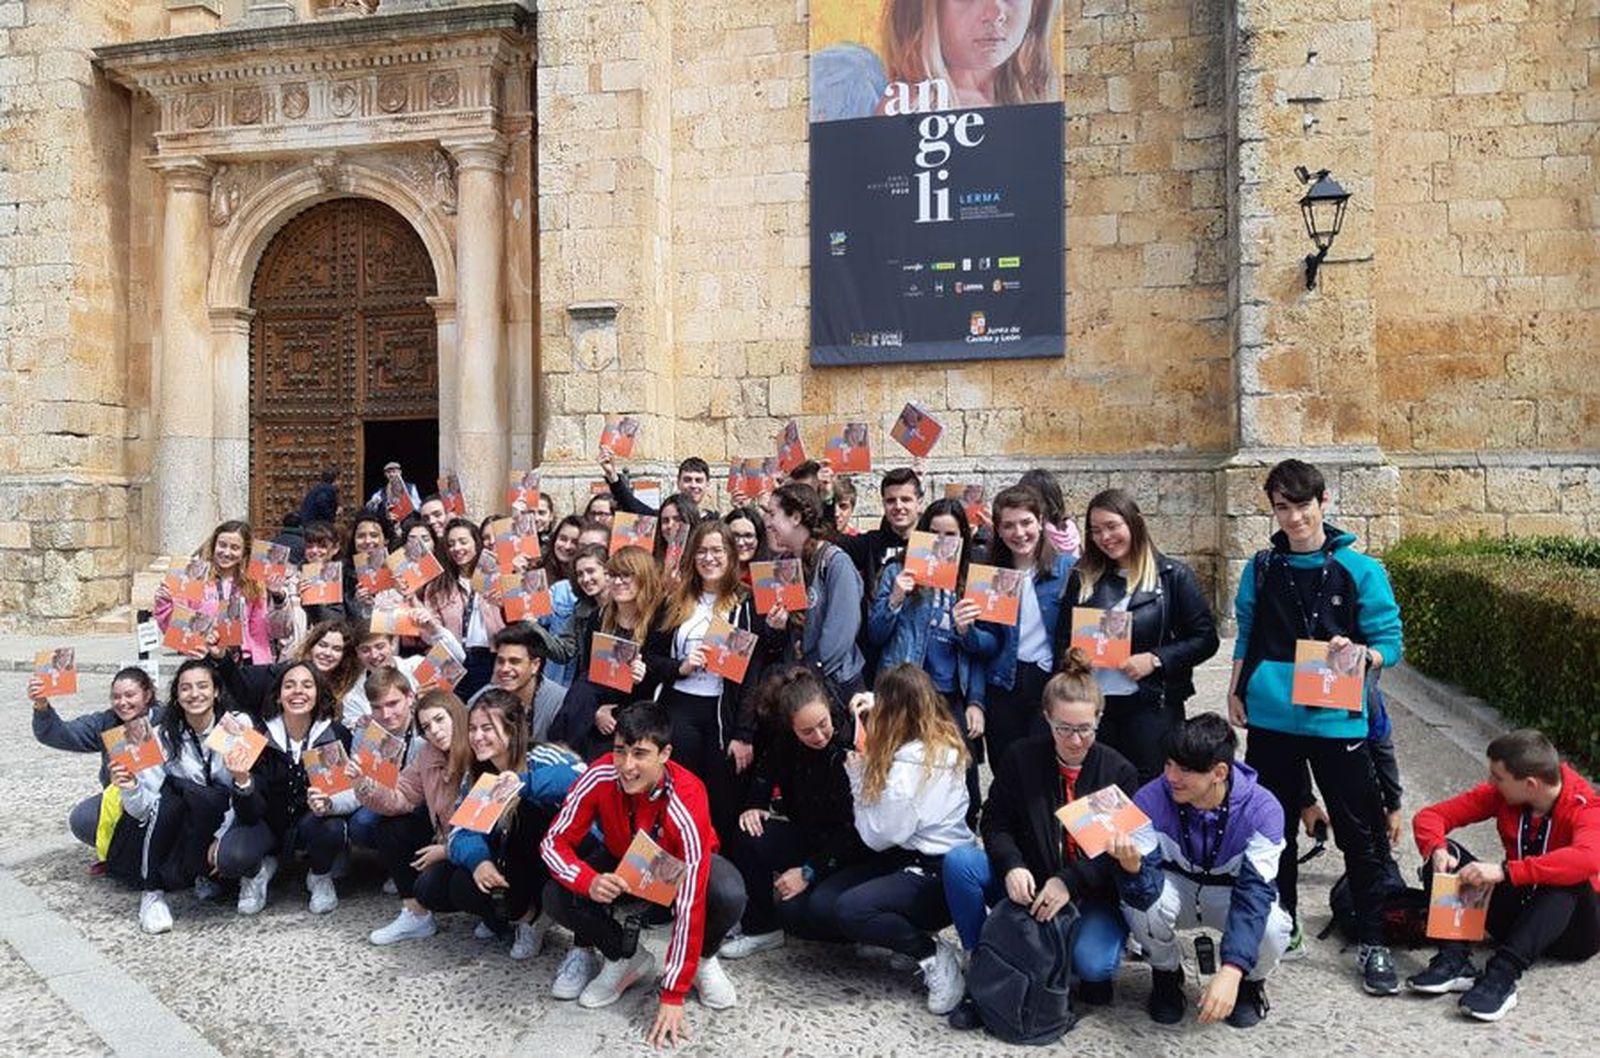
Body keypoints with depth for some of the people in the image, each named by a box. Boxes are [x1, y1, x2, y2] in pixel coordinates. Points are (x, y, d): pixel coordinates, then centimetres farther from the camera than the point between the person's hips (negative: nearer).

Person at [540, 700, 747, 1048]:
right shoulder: (600, 777, -31)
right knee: (557, 897, -24)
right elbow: (554, 841, -21)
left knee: (729, 897, -34)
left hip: (676, 864, -2)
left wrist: (673, 996, -32)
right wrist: (588, 881, -44)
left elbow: (690, 903, -35)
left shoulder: (686, 802, -38)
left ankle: (704, 960, 2)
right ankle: (626, 957, 4)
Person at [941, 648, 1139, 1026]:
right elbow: (996, 822, 0)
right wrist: (1012, 867, -21)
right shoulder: (1021, 757, -2)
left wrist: (1069, 882, -25)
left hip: (1093, 895, -2)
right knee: (958, 861, -24)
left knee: (1092, 965, -31)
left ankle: (1098, 963, 9)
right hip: (1027, 884, 2)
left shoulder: (1119, 772, -4)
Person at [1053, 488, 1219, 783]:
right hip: (1093, 703, 3)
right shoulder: (1082, 578, 9)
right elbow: (1063, 640, 15)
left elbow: (1205, 639, -3)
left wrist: (1156, 660, -14)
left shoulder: (1173, 576, -1)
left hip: (1152, 706, -3)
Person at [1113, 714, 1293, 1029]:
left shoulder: (1262, 810, -27)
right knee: (1140, 902, -33)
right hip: (1177, 886, 1)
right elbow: (1146, 892, -30)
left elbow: (1254, 892, -34)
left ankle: (1250, 981, 5)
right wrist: (1132, 867, -56)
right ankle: (1167, 975, 2)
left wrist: (1231, 971, -47)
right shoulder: (1150, 800, -25)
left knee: (1271, 929, -33)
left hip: (1234, 893, -1)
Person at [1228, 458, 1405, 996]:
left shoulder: (1360, 570, -4)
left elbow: (1389, 644, -3)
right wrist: (1237, 691, 5)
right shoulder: (1262, 568, 6)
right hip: (1270, 719, 3)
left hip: (1337, 722, -3)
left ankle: (1373, 943, 20)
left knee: (1360, 833, 5)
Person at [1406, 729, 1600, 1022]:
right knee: (1445, 854, -16)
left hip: (1569, 928, -4)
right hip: (1516, 913, 5)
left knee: (1571, 879, -36)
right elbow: (1430, 816, -6)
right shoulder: (1500, 794, -6)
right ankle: (1455, 961, -32)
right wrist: (1437, 851, -29)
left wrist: (1505, 871, -47)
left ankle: (1502, 975, -45)